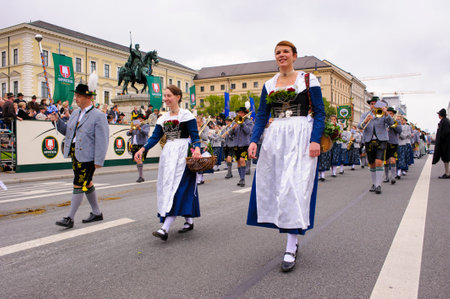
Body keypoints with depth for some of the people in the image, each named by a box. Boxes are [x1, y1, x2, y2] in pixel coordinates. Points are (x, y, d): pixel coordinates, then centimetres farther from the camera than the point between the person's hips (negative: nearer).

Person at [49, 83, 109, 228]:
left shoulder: (98, 116, -11)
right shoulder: (76, 113, 12)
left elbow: (102, 140, -15)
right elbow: (67, 130, 18)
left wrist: (98, 161, -18)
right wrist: (57, 120, 0)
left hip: (87, 156, -8)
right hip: (75, 154, 8)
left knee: (79, 185, -5)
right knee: (86, 183, 15)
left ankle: (70, 218, 3)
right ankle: (97, 213, 29)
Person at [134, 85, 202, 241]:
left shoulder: (186, 115, -3)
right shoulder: (163, 118, 15)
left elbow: (195, 136, -8)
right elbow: (155, 137, 10)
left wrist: (197, 149, -28)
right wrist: (142, 149, -4)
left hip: (183, 153, -7)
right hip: (168, 153, 7)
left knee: (177, 185, -13)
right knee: (166, 186, 8)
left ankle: (165, 228, -20)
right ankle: (189, 221, 21)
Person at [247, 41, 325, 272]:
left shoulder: (308, 80, 4)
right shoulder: (268, 85, 15)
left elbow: (319, 113, -1)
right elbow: (262, 116, 12)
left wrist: (316, 140, -15)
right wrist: (254, 140, -3)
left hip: (300, 137, -5)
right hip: (274, 138, 5)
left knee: (294, 187, -12)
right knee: (273, 187, 2)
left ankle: (290, 249, -5)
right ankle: (293, 238, 19)